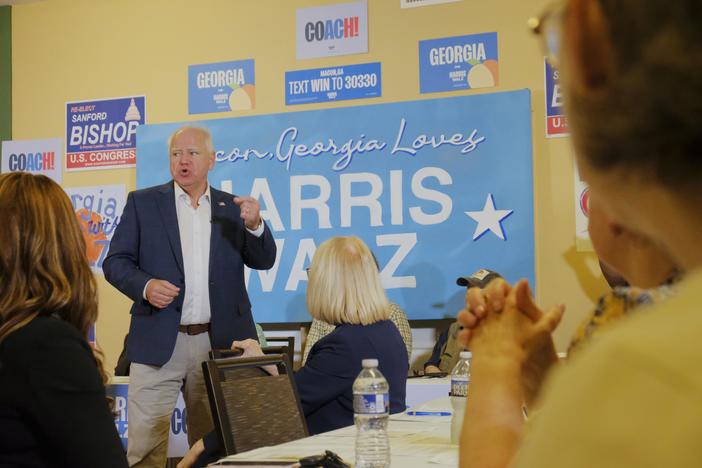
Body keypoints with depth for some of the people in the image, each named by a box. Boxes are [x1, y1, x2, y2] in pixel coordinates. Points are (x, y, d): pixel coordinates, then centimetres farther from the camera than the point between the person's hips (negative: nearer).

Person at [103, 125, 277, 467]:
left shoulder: (232, 208, 10)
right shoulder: (142, 202, 5)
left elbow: (263, 261, 6)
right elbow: (115, 262, 3)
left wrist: (254, 225, -14)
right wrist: (145, 285, -17)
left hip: (219, 343, 2)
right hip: (158, 343, -2)